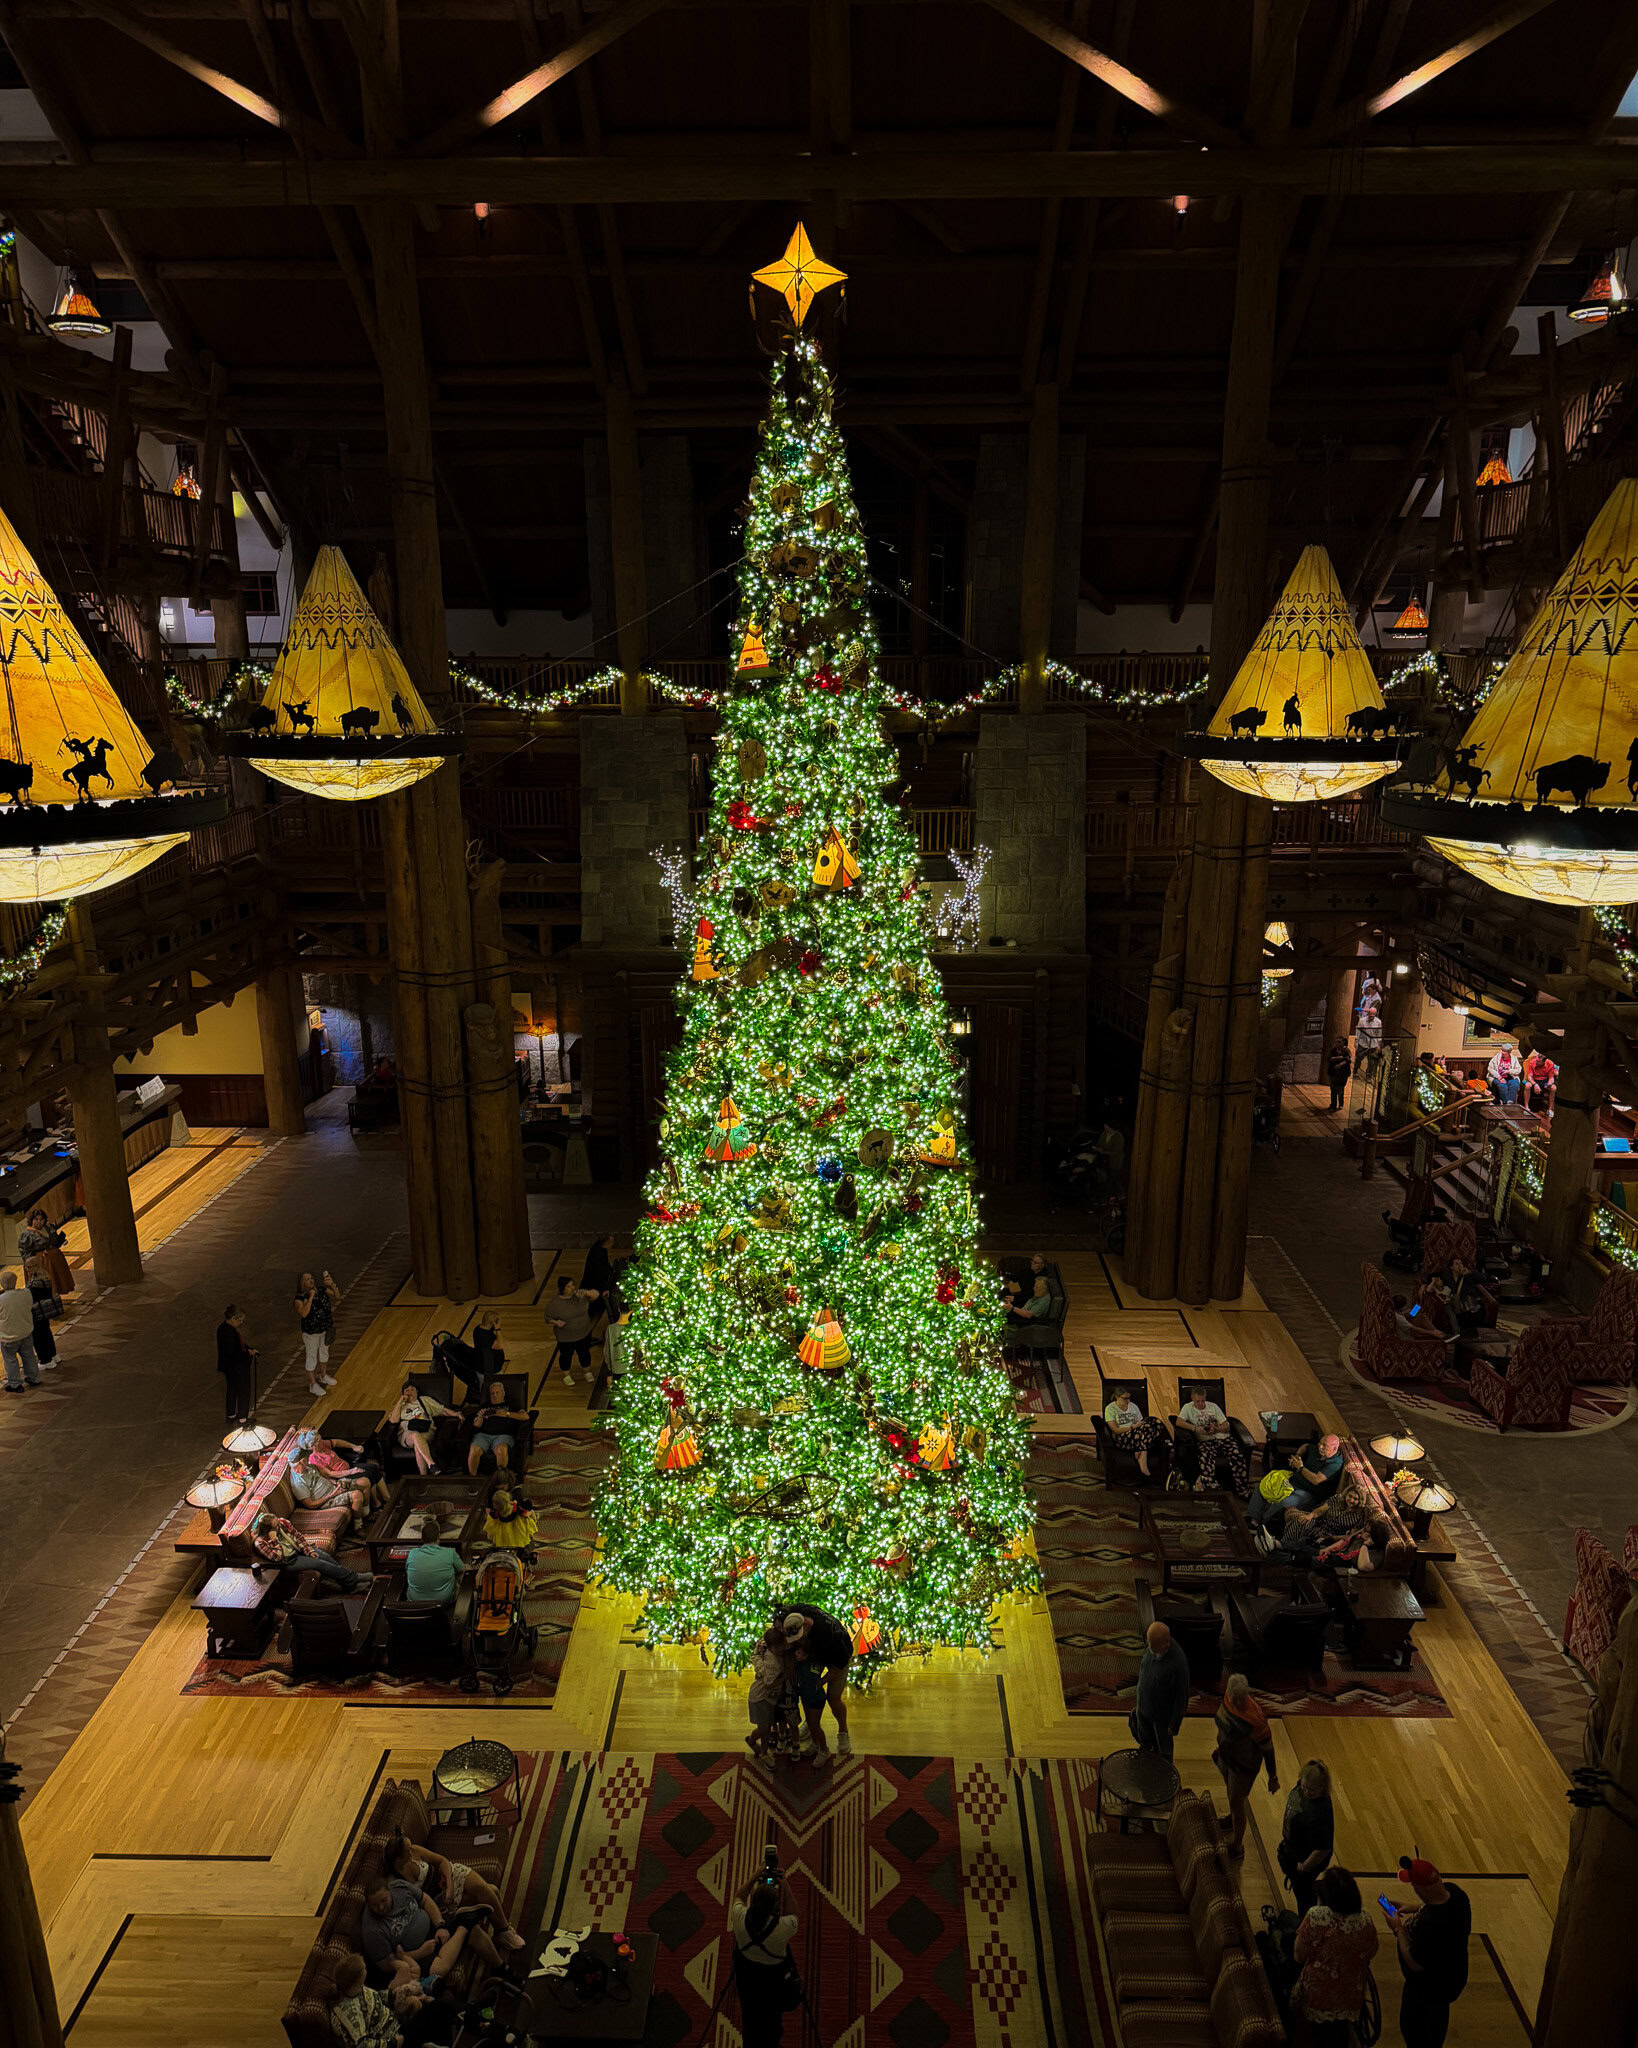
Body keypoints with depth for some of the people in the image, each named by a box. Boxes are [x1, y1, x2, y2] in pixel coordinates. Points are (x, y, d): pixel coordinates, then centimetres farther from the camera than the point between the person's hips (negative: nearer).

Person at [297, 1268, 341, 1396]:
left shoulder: (322, 1290, -9)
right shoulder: (300, 1298, -22)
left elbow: (337, 1296, -8)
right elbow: (303, 1313, -36)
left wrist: (332, 1285, -23)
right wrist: (310, 1298, -34)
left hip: (326, 1329, 6)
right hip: (311, 1332, -6)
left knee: (324, 1352, 25)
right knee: (312, 1357, 9)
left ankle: (323, 1375, 48)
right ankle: (312, 1384, 25)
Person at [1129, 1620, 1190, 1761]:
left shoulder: (1178, 1663, -36)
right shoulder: (1150, 1647, -16)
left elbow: (1181, 1696, -24)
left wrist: (1175, 1725, -14)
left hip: (1163, 1715, -6)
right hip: (1144, 1707, 6)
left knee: (1163, 1750, 20)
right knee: (1144, 1741, 29)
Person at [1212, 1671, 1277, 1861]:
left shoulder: (1254, 1719, -37)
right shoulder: (1228, 1700, -18)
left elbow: (1267, 1748, -22)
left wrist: (1273, 1776, -12)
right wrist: (1220, 1747, 18)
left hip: (1244, 1764, -7)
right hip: (1226, 1756, 7)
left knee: (1236, 1802, 8)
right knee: (1230, 1789, 30)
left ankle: (1237, 1848, 28)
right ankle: (1233, 1819, 59)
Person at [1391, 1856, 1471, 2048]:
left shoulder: (1428, 1924, -45)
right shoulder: (1453, 1892, -20)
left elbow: (1415, 1964, -31)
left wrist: (1400, 1929, -21)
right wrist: (1411, 1908, -2)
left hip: (1428, 1988, -8)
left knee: (1414, 2032, 19)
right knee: (1437, 2021, 36)